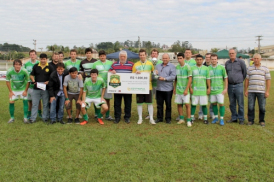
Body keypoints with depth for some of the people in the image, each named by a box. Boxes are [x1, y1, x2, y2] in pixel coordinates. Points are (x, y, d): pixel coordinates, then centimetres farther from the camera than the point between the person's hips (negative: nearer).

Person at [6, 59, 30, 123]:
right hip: (14, 89, 1)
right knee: (11, 102, -4)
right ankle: (12, 117, 13)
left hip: (23, 89, -1)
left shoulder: (24, 71, -25)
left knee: (25, 101, -8)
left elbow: (28, 81, -10)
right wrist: (10, 91, -6)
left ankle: (25, 118, 2)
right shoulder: (9, 71, -21)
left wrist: (25, 91, -9)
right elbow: (7, 81, -5)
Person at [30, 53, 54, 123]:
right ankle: (33, 118, 11)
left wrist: (48, 81, -14)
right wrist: (33, 81, -7)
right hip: (36, 88, 2)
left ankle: (45, 117, 18)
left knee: (45, 104, 7)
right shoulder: (36, 66, 7)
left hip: (45, 88, -1)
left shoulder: (50, 67, 1)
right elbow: (32, 75, 12)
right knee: (34, 104, 5)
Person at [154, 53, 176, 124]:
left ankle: (168, 118, 14)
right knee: (159, 104, 8)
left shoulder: (172, 66, 1)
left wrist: (164, 79, -16)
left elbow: (173, 76, -10)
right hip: (159, 88, 4)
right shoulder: (158, 66, 17)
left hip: (168, 89, -4)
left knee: (168, 105, 4)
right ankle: (159, 118, 17)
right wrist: (155, 74, -7)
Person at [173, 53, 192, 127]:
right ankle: (181, 119, 21)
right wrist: (174, 88, 10)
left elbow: (190, 79, -11)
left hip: (185, 90, -5)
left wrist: (186, 89, -15)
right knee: (179, 104, 8)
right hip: (178, 89, 5)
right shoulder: (176, 67, 6)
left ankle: (189, 120, 0)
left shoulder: (187, 67, -8)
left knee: (187, 104, -6)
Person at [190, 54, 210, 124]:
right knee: (193, 104, 3)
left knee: (204, 104, 3)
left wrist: (209, 88, 3)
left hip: (203, 89, 1)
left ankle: (205, 118, 11)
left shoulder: (206, 68, 7)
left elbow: (208, 79, 8)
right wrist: (190, 88, -3)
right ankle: (192, 117, 12)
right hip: (194, 89, 0)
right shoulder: (192, 68, 4)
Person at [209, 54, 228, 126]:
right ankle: (215, 117, 26)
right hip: (212, 90, 2)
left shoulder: (221, 68, -2)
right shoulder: (208, 68, 2)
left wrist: (225, 88, -5)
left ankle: (221, 119, 7)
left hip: (220, 89, -2)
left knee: (221, 104, -4)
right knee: (214, 103, 11)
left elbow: (225, 78, 1)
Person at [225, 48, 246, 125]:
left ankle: (241, 119, 9)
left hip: (238, 85, -4)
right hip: (230, 86, 4)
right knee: (232, 103, 10)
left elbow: (245, 72, 6)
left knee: (240, 103, 0)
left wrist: (241, 80, 13)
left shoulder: (240, 62, -4)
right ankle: (234, 117, 21)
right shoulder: (227, 63, 7)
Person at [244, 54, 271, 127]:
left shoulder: (265, 69, 2)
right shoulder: (249, 68, 7)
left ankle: (261, 121, 17)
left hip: (261, 91, -1)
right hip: (251, 91, 1)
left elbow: (268, 80, 0)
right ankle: (250, 121, 11)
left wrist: (267, 91, -7)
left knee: (262, 107, 1)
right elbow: (247, 80, 8)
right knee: (250, 107, -2)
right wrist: (245, 90, 3)